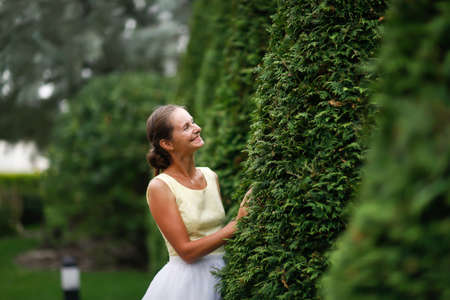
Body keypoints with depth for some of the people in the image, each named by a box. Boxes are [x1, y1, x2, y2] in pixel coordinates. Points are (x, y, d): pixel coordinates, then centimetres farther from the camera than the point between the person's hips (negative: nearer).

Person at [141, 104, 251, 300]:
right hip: (186, 283, -5)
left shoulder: (210, 176, 6)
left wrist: (243, 215, -4)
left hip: (222, 276, 6)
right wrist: (238, 224, -19)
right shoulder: (159, 187, -12)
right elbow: (187, 251, -16)